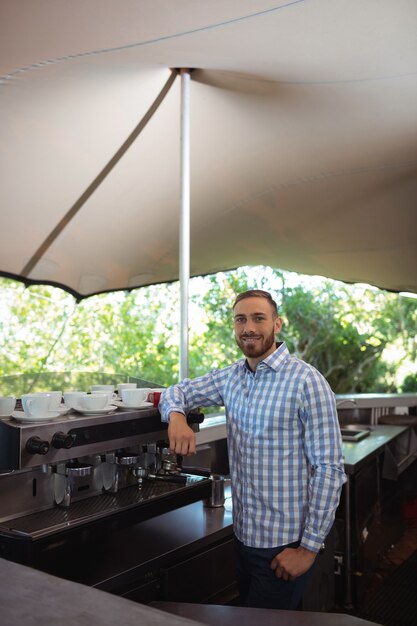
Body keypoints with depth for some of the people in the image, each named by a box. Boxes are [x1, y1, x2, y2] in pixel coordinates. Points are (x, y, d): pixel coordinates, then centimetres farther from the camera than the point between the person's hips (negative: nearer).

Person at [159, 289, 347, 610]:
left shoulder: (306, 381, -17)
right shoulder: (231, 377, 3)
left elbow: (329, 469, -17)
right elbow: (179, 390, 12)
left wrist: (310, 547, -16)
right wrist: (176, 416, -12)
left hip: (285, 546, -6)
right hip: (243, 536, 6)